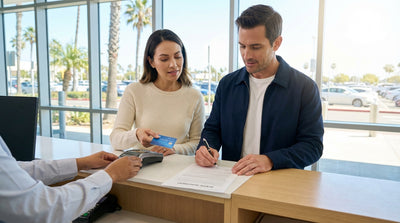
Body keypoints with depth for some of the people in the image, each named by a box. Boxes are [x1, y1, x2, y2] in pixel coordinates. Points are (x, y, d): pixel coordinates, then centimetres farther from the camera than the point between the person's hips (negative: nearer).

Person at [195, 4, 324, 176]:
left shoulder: (305, 88, -3)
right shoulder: (227, 84, 8)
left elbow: (313, 145, -7)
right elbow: (212, 128, 14)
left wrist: (270, 160, -24)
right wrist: (205, 149, -9)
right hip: (232, 180, 3)